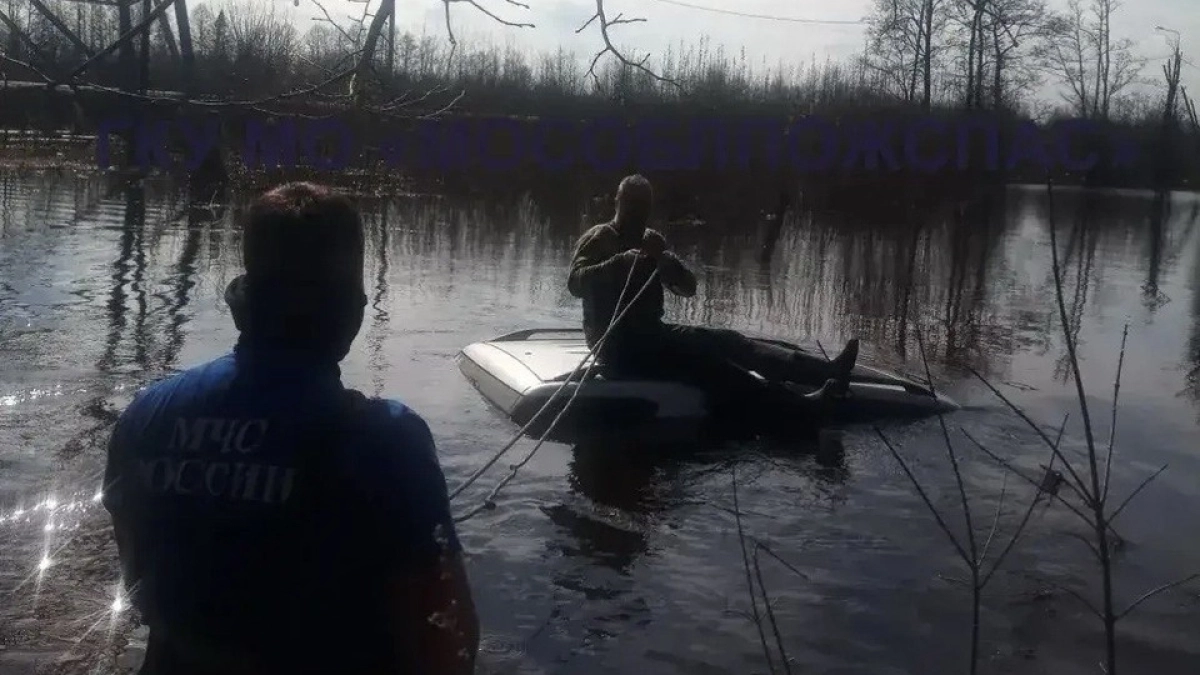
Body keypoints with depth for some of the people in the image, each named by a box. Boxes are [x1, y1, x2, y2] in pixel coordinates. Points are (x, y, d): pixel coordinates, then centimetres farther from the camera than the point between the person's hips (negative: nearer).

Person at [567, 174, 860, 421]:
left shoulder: (650, 241, 17)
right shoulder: (598, 239, -2)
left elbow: (688, 287, 8)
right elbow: (575, 283, -22)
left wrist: (663, 258, -12)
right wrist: (622, 261, -34)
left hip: (652, 334, 7)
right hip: (619, 345, -7)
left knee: (726, 340, -10)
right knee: (699, 359, -27)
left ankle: (826, 370, -22)